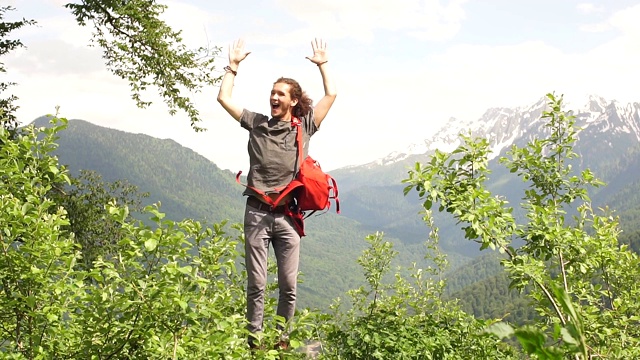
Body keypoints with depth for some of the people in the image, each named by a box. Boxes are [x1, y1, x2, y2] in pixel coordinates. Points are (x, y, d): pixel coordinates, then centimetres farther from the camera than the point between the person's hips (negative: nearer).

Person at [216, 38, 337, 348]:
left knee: (288, 287, 0)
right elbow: (223, 98, 13)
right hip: (257, 213, 0)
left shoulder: (304, 127, 10)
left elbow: (330, 95, 10)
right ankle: (254, 343, 5)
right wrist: (233, 66, 16)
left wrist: (322, 64, 17)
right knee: (256, 285, -1)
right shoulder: (257, 123, 11)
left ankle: (281, 342, 10)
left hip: (287, 215, 0)